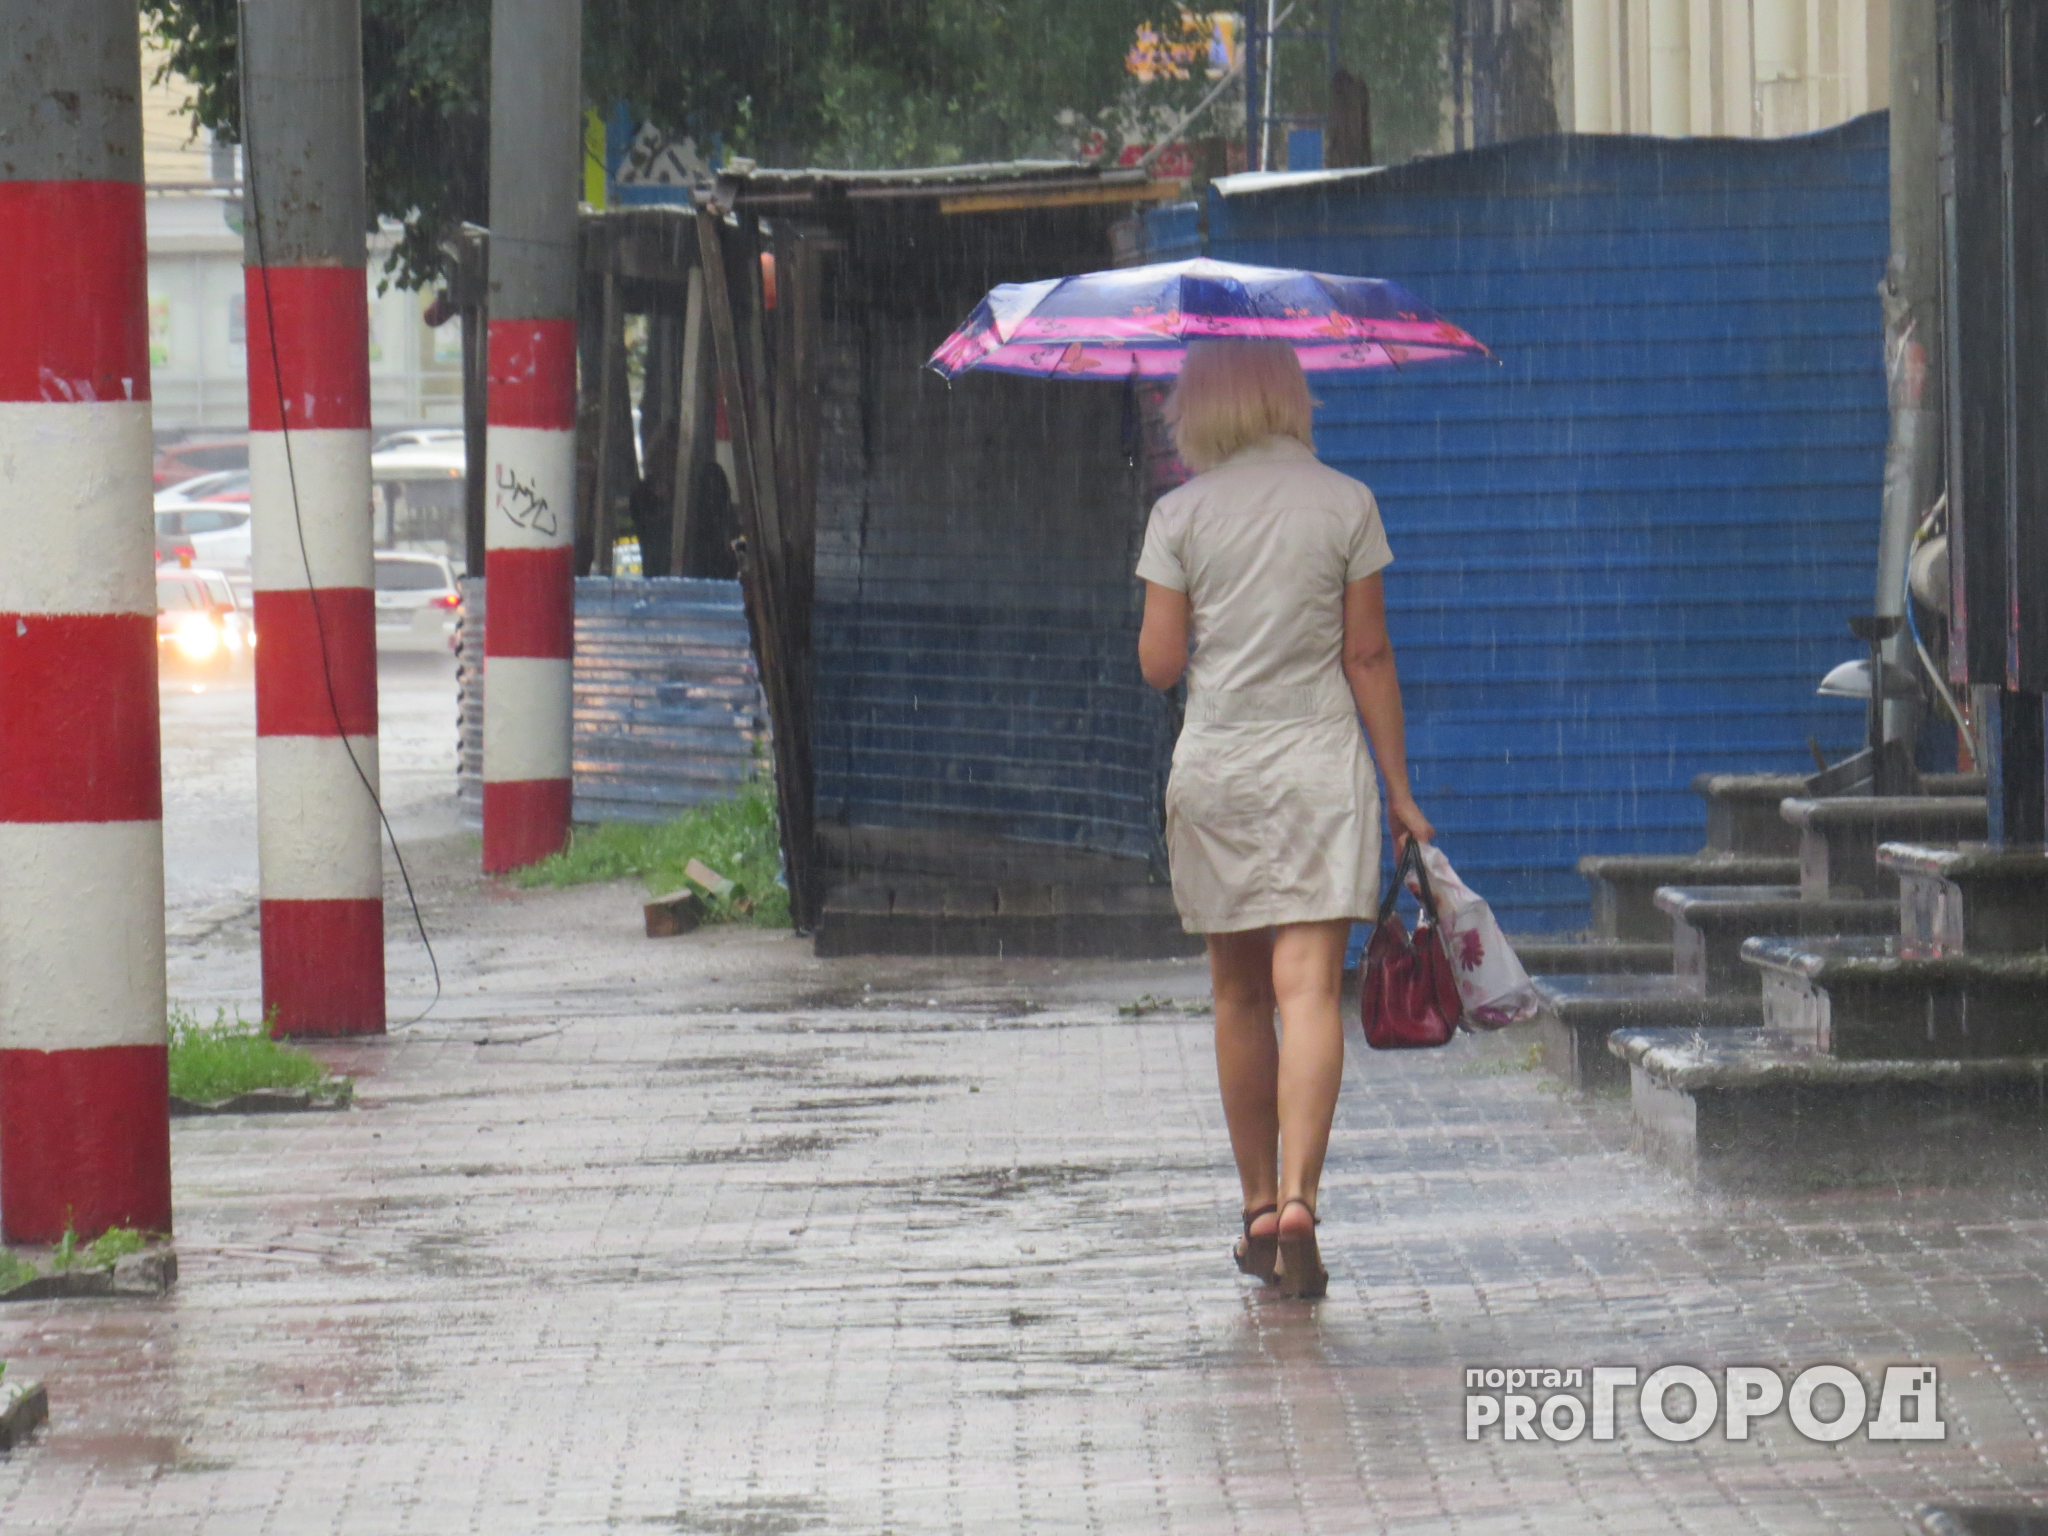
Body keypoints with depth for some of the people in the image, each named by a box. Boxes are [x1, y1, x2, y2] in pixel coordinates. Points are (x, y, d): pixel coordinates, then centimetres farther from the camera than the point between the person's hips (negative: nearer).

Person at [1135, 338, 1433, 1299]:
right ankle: (1297, 1199, -23)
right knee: (1309, 987, -8)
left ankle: (1260, 1207, 18)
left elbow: (1158, 663, -2)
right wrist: (1398, 785, 6)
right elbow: (1368, 656, 0)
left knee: (1238, 993, 13)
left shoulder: (1180, 516, -1)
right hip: (1317, 760, -1)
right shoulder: (1345, 506, -1)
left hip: (1213, 767, 1)